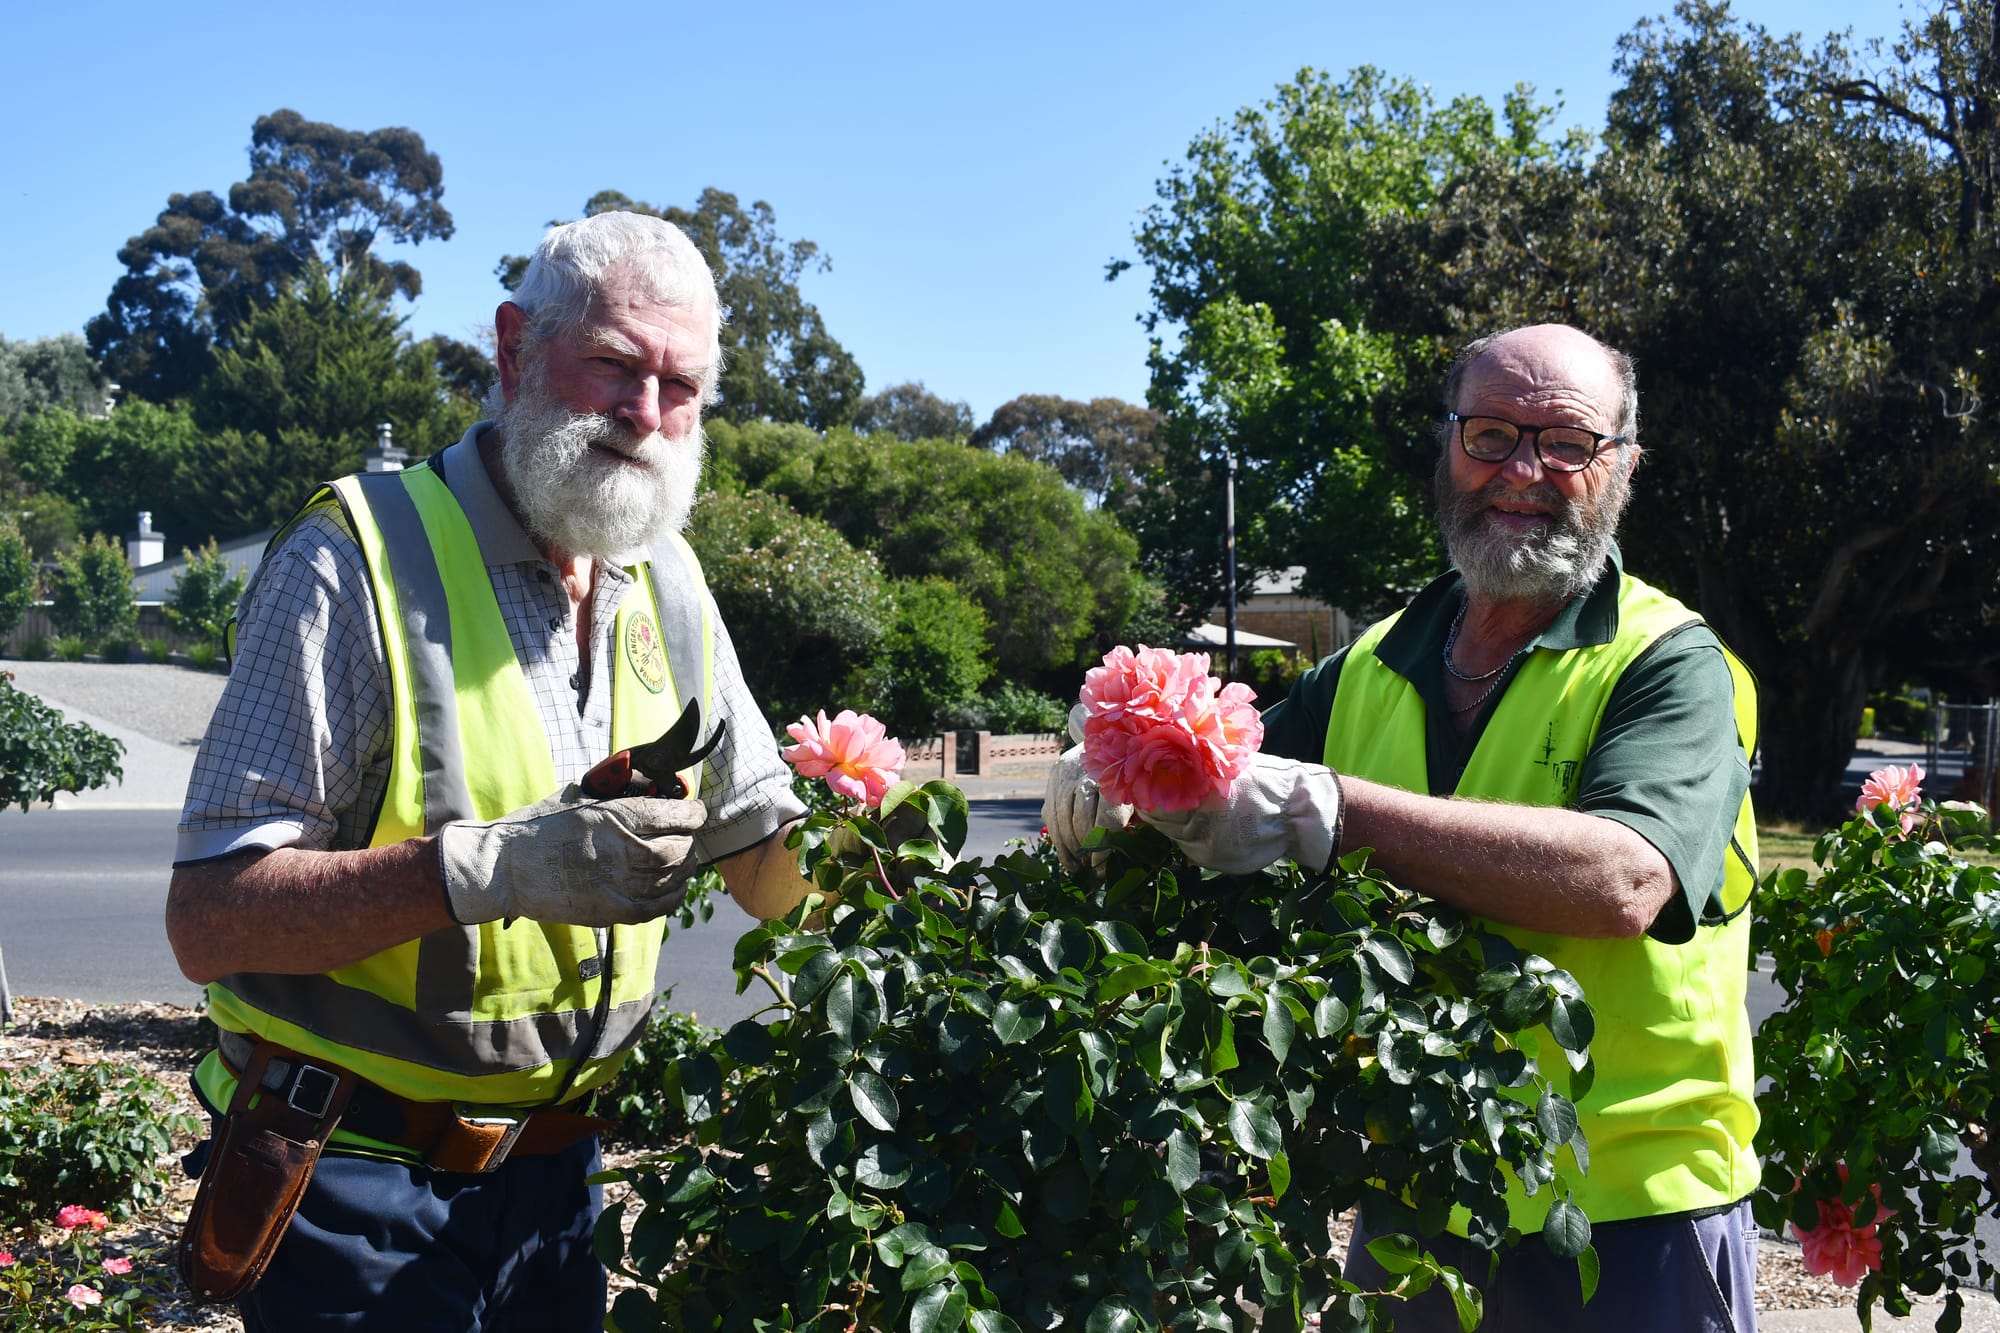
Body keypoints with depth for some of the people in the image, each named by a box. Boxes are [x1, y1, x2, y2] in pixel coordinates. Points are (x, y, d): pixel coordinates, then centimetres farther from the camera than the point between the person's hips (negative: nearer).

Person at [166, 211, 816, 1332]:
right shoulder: (361, 557, -16)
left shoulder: (668, 584, 4)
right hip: (359, 1186, -6)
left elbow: (762, 859, 12)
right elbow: (211, 922, -22)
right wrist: (486, 868, -33)